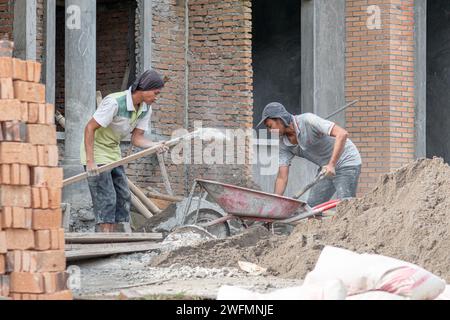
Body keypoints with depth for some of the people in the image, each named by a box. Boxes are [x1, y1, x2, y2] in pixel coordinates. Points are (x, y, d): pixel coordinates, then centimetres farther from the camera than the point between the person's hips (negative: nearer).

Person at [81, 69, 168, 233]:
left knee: (123, 197, 6)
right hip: (96, 150, -9)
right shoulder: (114, 102, -28)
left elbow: (136, 138, -4)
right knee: (106, 198, -15)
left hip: (113, 152, 9)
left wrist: (156, 146, -25)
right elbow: (90, 128, -26)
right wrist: (90, 161, -30)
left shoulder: (146, 109, -3)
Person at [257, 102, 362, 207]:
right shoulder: (283, 144, -5)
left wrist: (332, 164, -37)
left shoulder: (307, 121, -25)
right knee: (311, 207, 4)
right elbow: (282, 177, -5)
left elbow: (342, 134, -33)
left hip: (347, 163, -8)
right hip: (327, 167, 8)